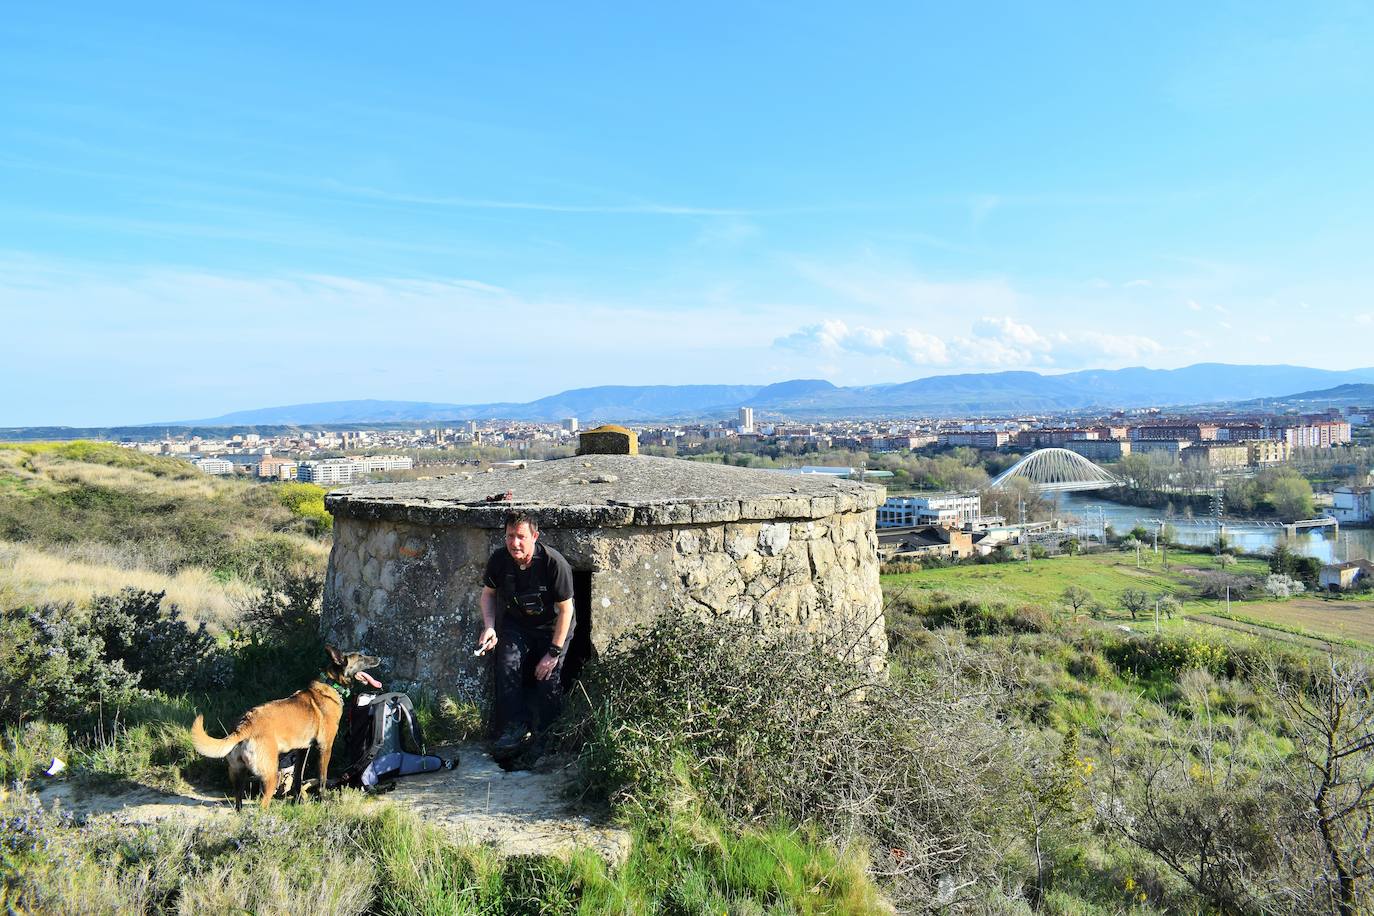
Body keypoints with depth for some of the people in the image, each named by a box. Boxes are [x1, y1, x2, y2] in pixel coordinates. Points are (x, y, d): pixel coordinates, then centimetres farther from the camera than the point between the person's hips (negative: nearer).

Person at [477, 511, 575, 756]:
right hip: (515, 624, 3)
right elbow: (488, 593, 3)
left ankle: (546, 738, 10)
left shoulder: (554, 563, -30)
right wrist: (489, 627, -14)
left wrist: (554, 652, -20)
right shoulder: (499, 559, -17)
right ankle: (516, 726, -12)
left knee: (548, 678, -14)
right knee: (508, 666, -21)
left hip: (552, 627, -3)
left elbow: (565, 609, -21)